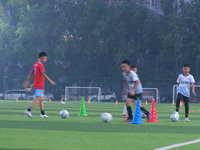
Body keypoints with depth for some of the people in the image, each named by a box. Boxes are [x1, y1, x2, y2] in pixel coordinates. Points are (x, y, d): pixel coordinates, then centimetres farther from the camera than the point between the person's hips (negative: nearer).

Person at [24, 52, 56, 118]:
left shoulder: (35, 65, 16)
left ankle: (42, 114, 12)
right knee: (38, 98, -15)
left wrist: (27, 81, 17)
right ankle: (28, 110, -23)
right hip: (39, 84, -10)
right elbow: (44, 75, -17)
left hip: (36, 84, 10)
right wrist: (51, 81, -13)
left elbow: (31, 74, 17)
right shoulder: (40, 65, -11)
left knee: (42, 99, 12)